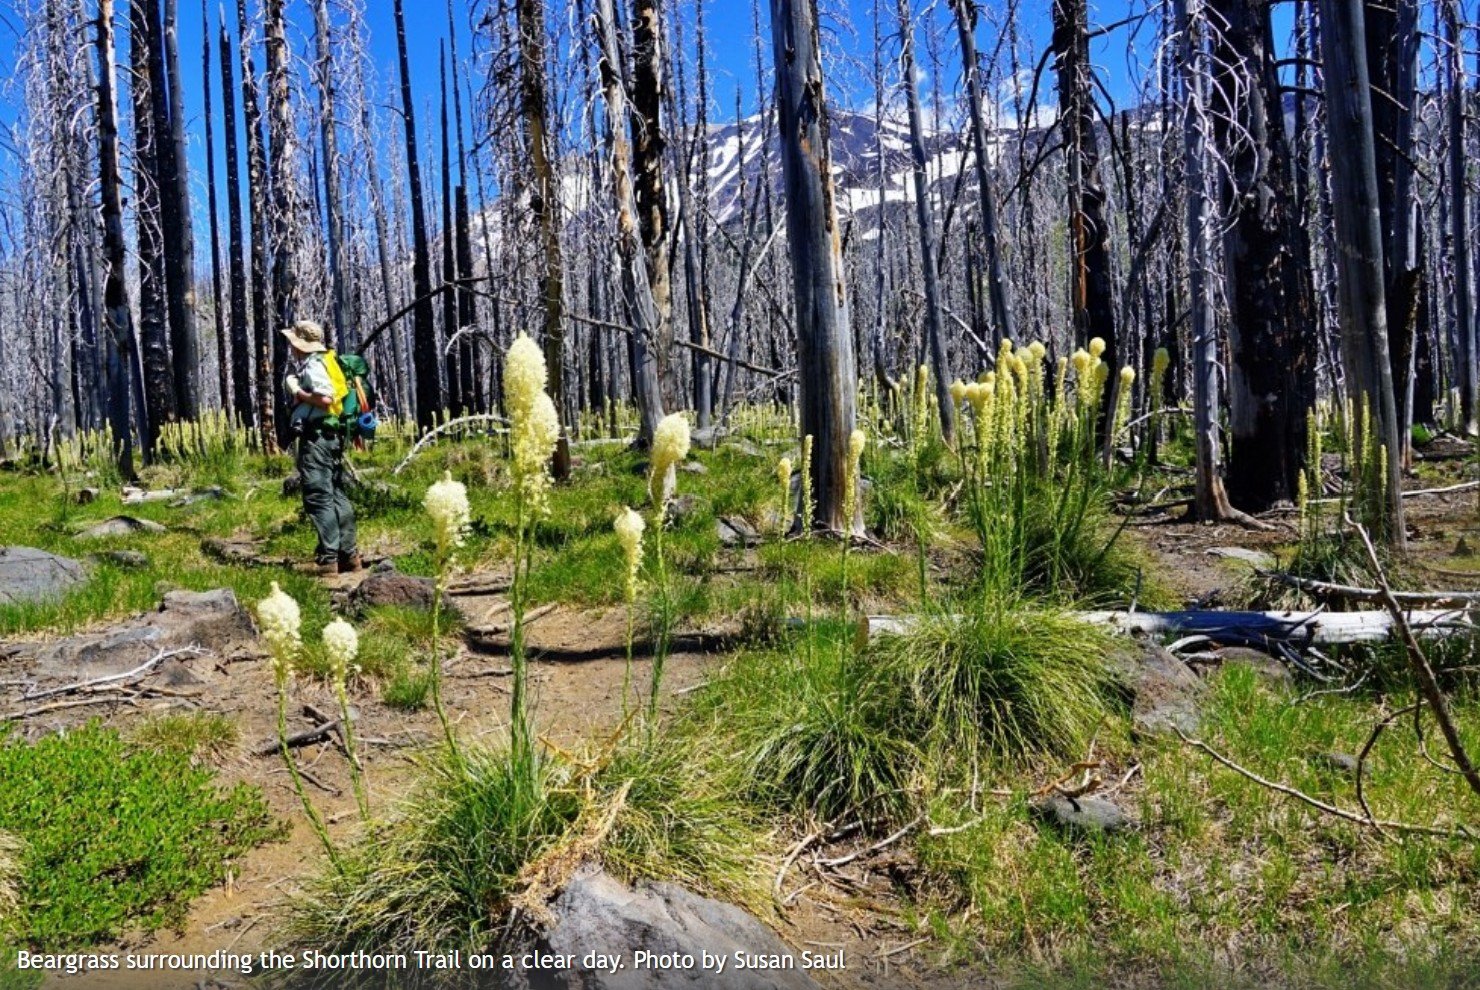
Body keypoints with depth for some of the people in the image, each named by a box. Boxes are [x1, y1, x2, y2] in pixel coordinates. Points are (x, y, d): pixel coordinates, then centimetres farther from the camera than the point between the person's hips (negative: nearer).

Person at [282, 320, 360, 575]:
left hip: (316, 437, -10)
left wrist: (298, 394, -13)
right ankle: (349, 555, 17)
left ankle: (329, 558, -10)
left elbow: (325, 398, -25)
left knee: (318, 497, -9)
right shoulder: (309, 364, 19)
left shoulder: (312, 366, -11)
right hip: (331, 437, 10)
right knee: (337, 496, 12)